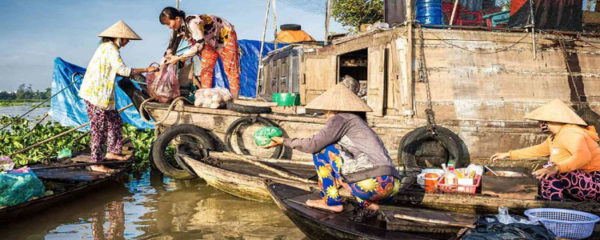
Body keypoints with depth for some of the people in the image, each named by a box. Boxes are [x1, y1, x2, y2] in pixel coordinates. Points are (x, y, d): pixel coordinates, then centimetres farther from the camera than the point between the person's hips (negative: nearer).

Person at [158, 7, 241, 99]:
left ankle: (234, 99, -4)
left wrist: (178, 58, -34)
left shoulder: (192, 23, -34)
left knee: (230, 69, -7)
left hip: (225, 35, -8)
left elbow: (199, 45, -36)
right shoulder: (180, 28, -7)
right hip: (211, 41, 9)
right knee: (205, 69, 1)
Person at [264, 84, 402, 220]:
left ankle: (331, 201, 7)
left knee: (321, 149, 3)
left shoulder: (340, 118, 3)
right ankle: (368, 203, 9)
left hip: (374, 182, -8)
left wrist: (284, 141, 9)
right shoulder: (359, 122, 28)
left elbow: (314, 144, -5)